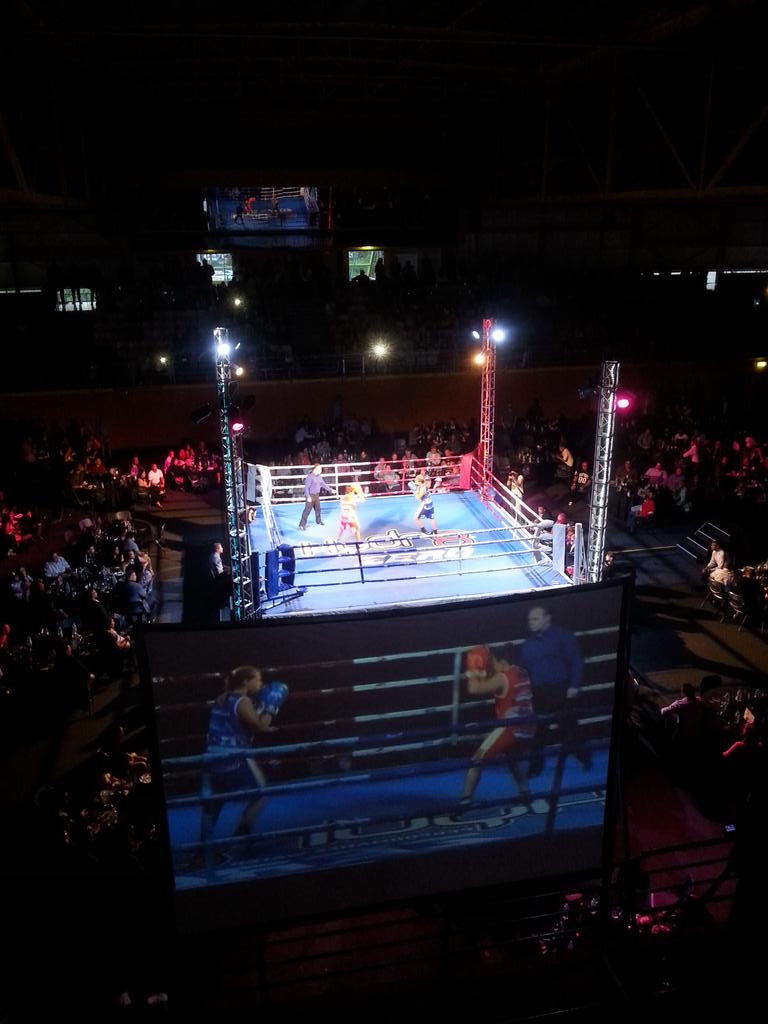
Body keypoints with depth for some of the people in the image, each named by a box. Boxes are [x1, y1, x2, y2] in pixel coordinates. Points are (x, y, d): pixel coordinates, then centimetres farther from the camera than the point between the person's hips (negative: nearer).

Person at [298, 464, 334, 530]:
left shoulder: (319, 476, 4)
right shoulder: (310, 477, -19)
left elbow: (323, 484, 18)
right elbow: (306, 487, -20)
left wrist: (330, 490, 21)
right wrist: (308, 497, -26)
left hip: (316, 495, 8)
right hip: (311, 495, -8)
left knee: (318, 508, 21)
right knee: (307, 510, -8)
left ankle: (318, 521, 42)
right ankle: (302, 525, -5)